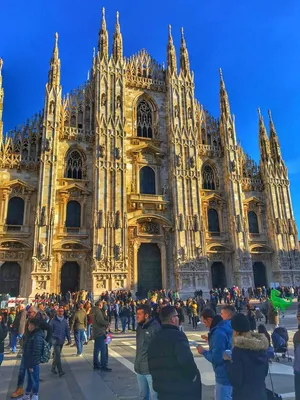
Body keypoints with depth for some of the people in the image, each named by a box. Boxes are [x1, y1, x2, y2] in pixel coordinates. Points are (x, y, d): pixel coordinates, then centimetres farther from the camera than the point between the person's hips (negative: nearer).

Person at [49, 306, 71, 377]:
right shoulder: (53, 321, -8)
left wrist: (69, 339, 1)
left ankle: (53, 368, 31)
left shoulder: (65, 321, 4)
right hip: (55, 340, -5)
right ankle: (60, 371, -9)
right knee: (57, 355, -10)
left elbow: (67, 330, 8)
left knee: (57, 355, 15)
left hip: (62, 341, 5)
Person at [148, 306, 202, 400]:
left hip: (163, 390, 7)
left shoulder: (155, 339, 7)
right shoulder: (177, 335, -18)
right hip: (183, 390, -7)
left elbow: (152, 366, 13)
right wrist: (194, 375, -15)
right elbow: (186, 360, -31)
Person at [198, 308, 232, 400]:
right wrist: (211, 340, 8)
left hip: (224, 375, -9)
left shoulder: (218, 333, -26)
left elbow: (216, 358, -26)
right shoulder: (226, 327, 4)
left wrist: (203, 352, -12)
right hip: (230, 373, 9)